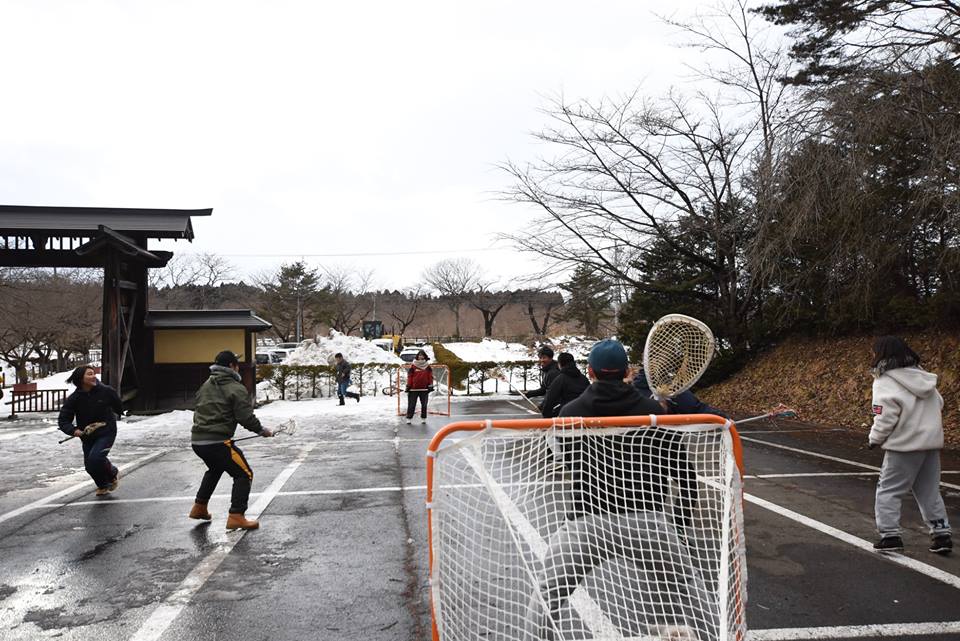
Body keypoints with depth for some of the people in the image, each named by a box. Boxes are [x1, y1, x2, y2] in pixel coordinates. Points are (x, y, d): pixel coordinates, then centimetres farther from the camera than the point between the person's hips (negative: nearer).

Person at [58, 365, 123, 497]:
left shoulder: (106, 391, -14)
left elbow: (119, 408, 6)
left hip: (106, 433, -3)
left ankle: (113, 473, 7)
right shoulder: (74, 399, -11)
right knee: (90, 466, 8)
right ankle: (103, 485, 37)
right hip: (87, 436, 4)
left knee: (95, 458, -23)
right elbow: (63, 420, -8)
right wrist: (73, 430, -26)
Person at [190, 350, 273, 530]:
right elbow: (246, 417, -13)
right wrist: (261, 430, 2)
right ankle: (236, 516, -7)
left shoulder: (206, 386, 16)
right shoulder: (236, 388, -9)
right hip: (217, 442, -9)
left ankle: (199, 507, 41)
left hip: (197, 441, 9)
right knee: (244, 474, 1)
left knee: (215, 469, 34)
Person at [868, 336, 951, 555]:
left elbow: (885, 417, -19)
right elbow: (938, 404, 14)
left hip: (904, 446, -7)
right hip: (932, 443, 7)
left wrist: (874, 439, -3)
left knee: (888, 490, 4)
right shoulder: (921, 375, 7)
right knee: (929, 491, 18)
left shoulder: (885, 382, -16)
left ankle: (890, 535, 3)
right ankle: (942, 534, 21)